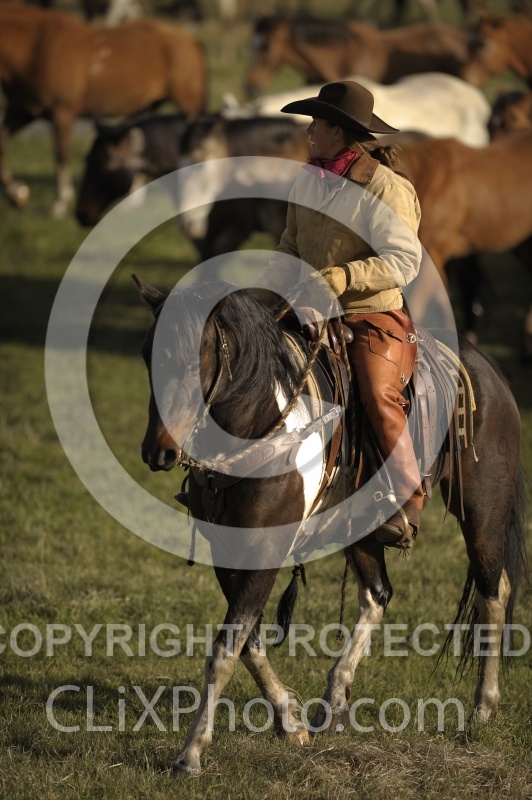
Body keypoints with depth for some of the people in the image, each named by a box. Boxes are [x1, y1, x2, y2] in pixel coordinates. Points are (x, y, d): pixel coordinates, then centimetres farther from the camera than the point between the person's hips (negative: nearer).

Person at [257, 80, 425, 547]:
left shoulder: (384, 188, -13)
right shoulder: (309, 180, 9)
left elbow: (405, 260, -18)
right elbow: (290, 249, 17)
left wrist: (345, 276, -29)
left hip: (374, 319, -7)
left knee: (378, 396, -28)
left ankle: (409, 496, -14)